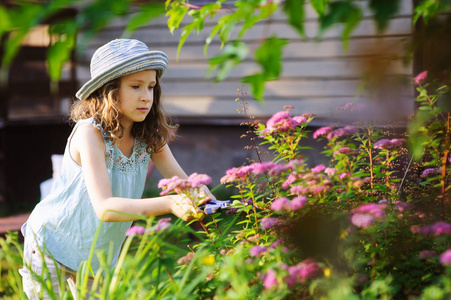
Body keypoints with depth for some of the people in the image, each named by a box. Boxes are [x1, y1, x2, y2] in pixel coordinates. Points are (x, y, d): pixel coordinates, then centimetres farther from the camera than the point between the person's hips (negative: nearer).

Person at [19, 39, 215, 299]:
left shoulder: (149, 136, -9)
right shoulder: (89, 133, -27)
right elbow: (104, 208, -37)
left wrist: (200, 195, -34)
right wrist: (169, 204, -49)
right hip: (51, 246, -5)